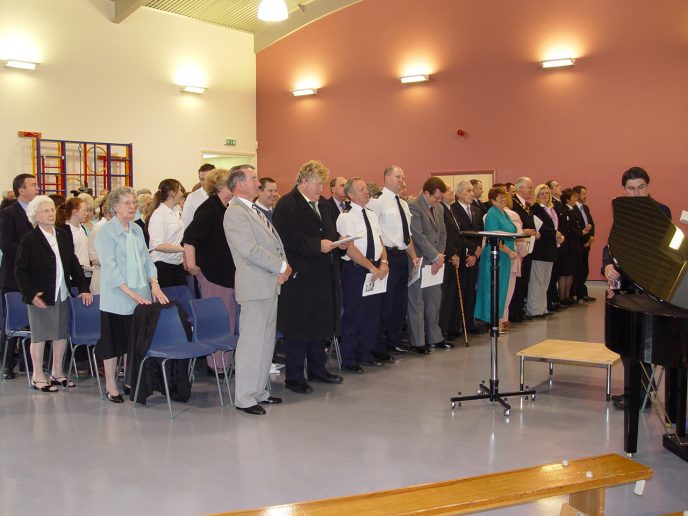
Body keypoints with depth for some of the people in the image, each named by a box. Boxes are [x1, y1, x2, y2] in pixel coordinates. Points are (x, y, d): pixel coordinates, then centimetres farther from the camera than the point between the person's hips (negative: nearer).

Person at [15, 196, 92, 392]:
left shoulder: (63, 235, 6)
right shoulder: (29, 239, -8)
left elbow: (73, 263, 9)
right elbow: (20, 270, -7)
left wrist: (83, 287, 1)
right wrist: (31, 294, -15)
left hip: (62, 294, 5)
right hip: (40, 296, -5)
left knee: (62, 333, 10)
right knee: (39, 336, 5)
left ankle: (57, 372, 25)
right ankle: (38, 376, 17)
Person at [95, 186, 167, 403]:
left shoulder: (137, 230, 11)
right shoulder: (106, 233, -8)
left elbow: (146, 259, 11)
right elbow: (110, 267, -15)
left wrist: (154, 284, -5)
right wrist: (130, 293, -21)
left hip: (141, 296, 6)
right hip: (116, 298, -6)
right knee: (113, 340, 2)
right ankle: (110, 386, 13)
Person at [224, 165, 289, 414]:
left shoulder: (254, 210, 16)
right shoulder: (235, 212, -13)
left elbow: (273, 242, 17)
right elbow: (250, 250, -21)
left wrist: (283, 267, -1)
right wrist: (282, 267, -13)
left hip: (270, 284, 10)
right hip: (255, 287, -9)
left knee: (266, 342, 15)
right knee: (252, 343, -3)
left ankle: (259, 391, 26)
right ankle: (245, 398, 6)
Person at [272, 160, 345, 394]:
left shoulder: (323, 204, 16)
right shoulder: (286, 205, -12)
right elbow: (287, 239, -22)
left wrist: (337, 240, 3)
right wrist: (318, 245, -22)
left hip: (324, 276, 9)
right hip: (300, 277, -8)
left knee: (322, 323, 16)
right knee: (298, 328, -1)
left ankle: (317, 369, 30)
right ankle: (294, 377, 9)